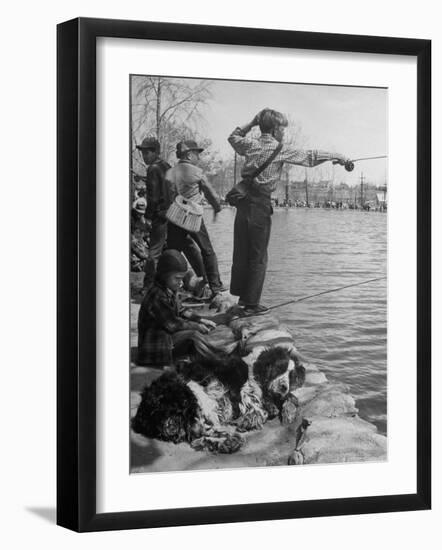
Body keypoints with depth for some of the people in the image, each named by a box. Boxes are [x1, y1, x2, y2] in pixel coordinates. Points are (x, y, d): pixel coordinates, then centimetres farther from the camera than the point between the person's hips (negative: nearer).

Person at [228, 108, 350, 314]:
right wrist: (336, 156, 7)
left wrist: (251, 123, 24)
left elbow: (233, 137, 30)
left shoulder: (251, 144, 9)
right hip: (260, 203, -5)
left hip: (243, 200, 5)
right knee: (258, 257, 1)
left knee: (241, 252, 11)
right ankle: (252, 302, 2)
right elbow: (309, 157, -2)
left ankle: (240, 294, 13)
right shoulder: (280, 149, -5)